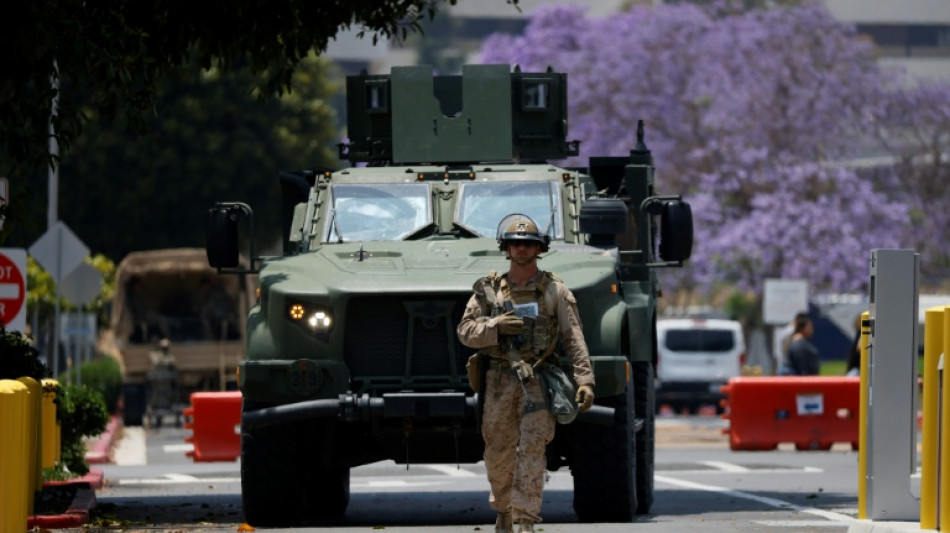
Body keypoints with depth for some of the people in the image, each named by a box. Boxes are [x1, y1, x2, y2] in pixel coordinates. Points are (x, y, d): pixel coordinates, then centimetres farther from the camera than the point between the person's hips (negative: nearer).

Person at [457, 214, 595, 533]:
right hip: (500, 380, 2)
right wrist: (495, 326, -15)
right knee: (498, 453, 9)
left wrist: (585, 380, -10)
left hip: (538, 381, -2)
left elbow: (574, 339, -1)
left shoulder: (555, 291, 3)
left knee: (532, 448, -13)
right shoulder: (489, 290, 7)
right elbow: (465, 332, 4)